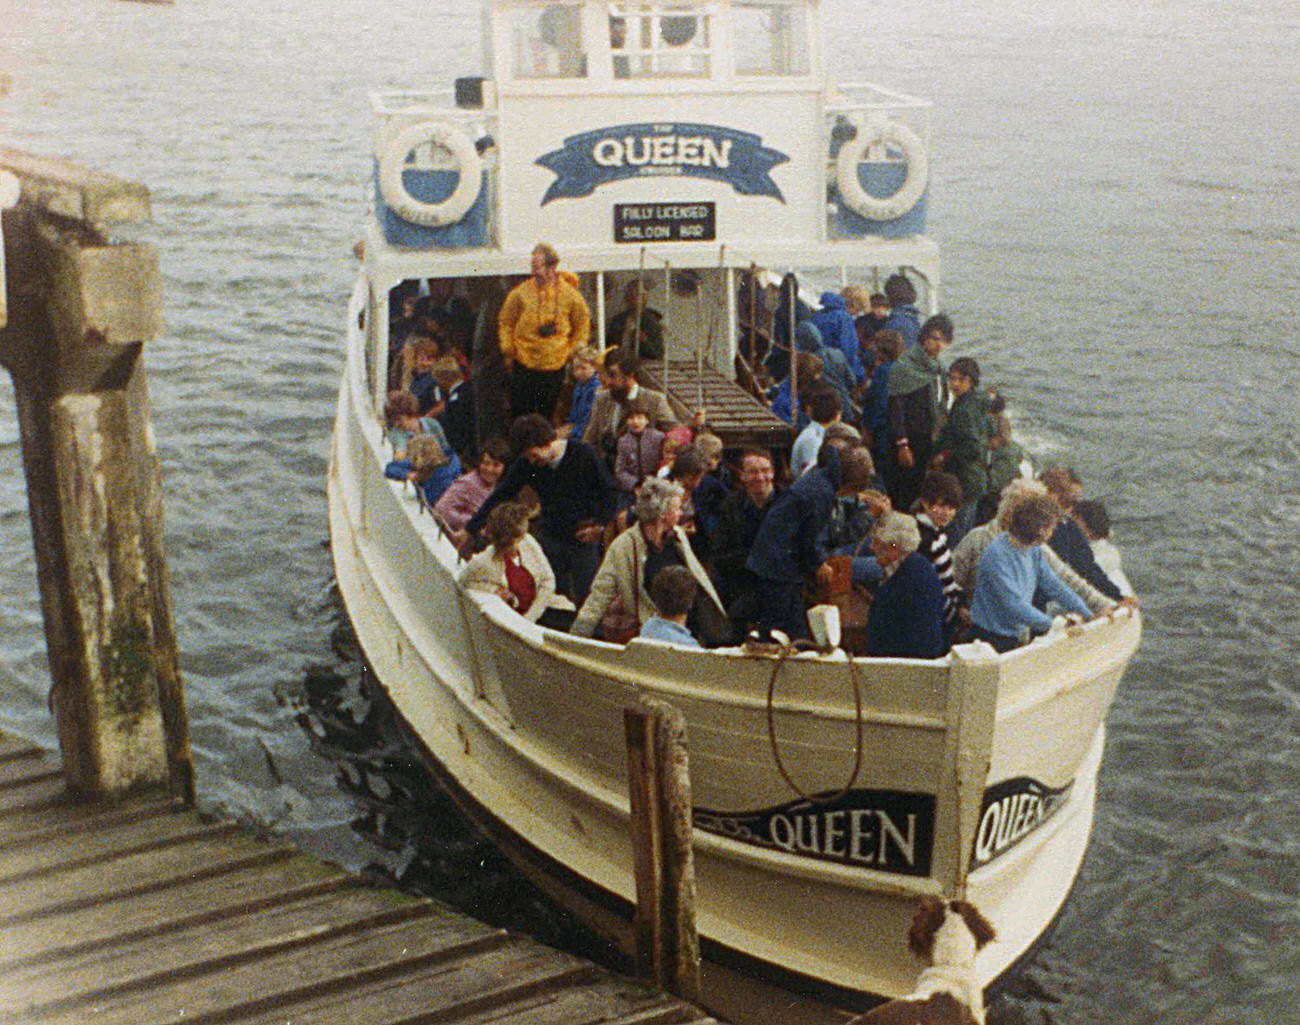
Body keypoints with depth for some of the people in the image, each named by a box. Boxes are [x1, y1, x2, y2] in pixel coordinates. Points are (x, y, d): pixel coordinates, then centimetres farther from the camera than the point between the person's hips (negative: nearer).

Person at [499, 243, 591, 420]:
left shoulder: (570, 294, -3)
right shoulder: (520, 293, -5)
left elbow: (582, 327, 9)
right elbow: (505, 323, 6)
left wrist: (572, 352, 5)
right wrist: (508, 351, 2)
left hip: (555, 365, 0)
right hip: (524, 365, 0)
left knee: (547, 417, 8)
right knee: (520, 413, 0)